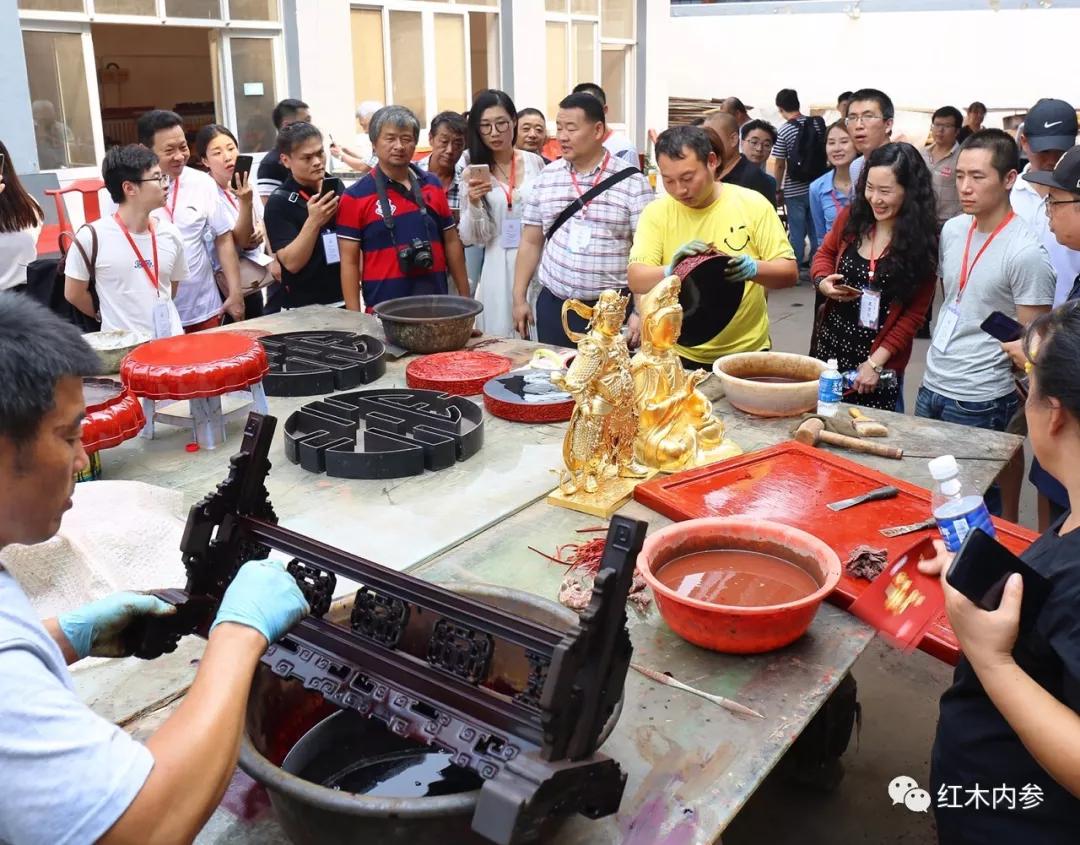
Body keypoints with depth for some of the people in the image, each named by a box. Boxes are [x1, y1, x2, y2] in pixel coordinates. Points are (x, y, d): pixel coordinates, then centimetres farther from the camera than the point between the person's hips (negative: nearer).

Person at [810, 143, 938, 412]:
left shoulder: (923, 241, -10)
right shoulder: (851, 218, -2)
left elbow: (915, 312, -7)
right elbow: (825, 253, 17)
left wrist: (876, 362, -13)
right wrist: (823, 282, -6)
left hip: (882, 364, -3)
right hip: (830, 348, 3)